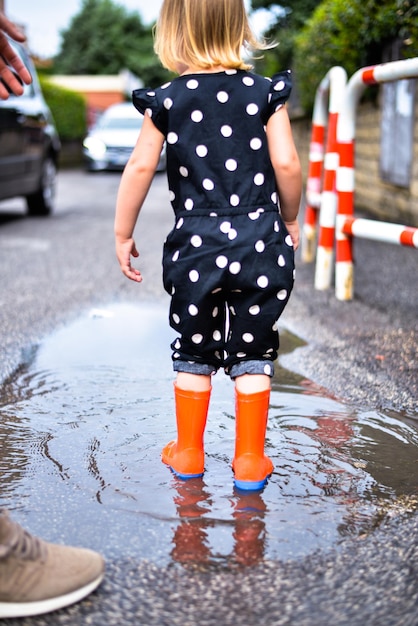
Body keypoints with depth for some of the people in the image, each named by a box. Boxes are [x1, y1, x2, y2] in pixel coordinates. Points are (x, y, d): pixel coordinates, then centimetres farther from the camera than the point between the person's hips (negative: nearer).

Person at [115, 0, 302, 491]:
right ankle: (250, 461, 15)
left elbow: (140, 167, -3)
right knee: (252, 355, 10)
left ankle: (188, 454, 26)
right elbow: (286, 164, -5)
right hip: (260, 243, 0)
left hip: (196, 246, 0)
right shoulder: (264, 93, -1)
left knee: (193, 353, 15)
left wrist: (122, 233, 7)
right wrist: (290, 220, 11)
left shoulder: (166, 101, -1)